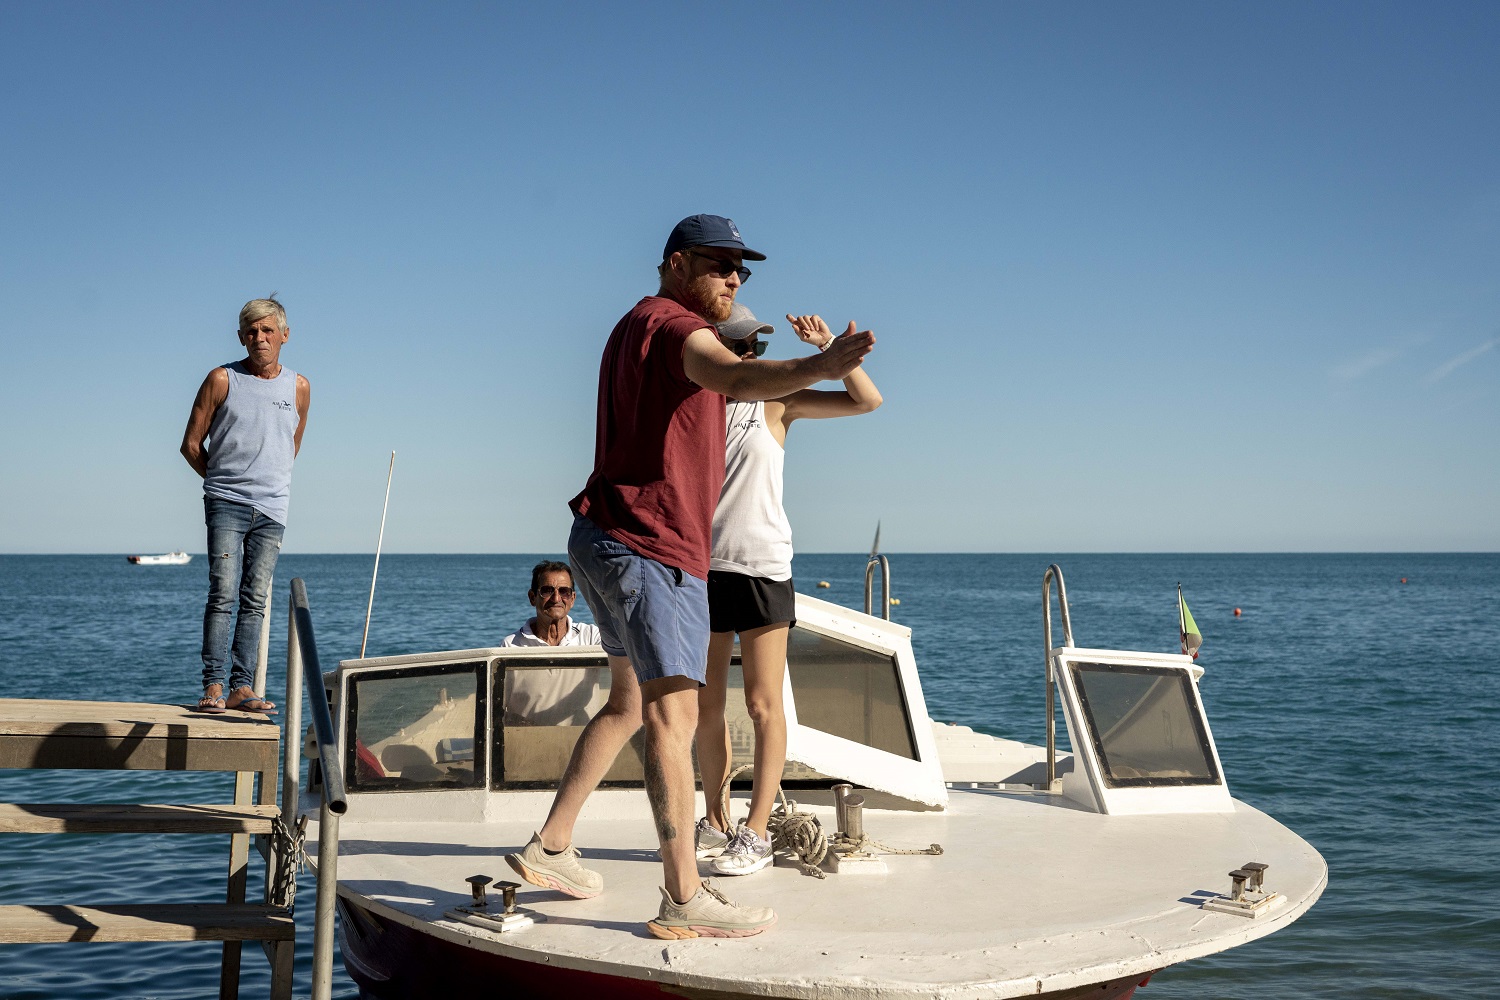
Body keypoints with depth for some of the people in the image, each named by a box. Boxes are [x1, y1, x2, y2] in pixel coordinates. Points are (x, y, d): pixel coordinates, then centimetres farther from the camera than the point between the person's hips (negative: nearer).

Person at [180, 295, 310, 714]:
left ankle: (241, 686, 5)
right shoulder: (221, 380, 0)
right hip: (225, 505, -3)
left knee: (255, 601, 2)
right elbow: (191, 445, 6)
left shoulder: (299, 388, 8)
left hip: (272, 509, 3)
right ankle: (213, 685, -9)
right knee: (223, 595, -11)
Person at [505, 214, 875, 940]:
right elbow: (736, 380, -35)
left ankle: (550, 847, 26)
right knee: (672, 714, -12)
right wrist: (823, 366, -51)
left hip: (606, 539, 11)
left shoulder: (635, 327, 21)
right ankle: (684, 899, -13)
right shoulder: (677, 327, -12)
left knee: (630, 700, 20)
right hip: (651, 545, -11)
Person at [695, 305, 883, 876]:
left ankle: (755, 833, 2)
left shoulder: (775, 401, 2)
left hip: (761, 565, -3)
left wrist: (828, 346, -15)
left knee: (763, 704, -4)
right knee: (704, 709, 8)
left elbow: (867, 400, -4)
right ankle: (715, 824, 21)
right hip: (701, 567, 3)